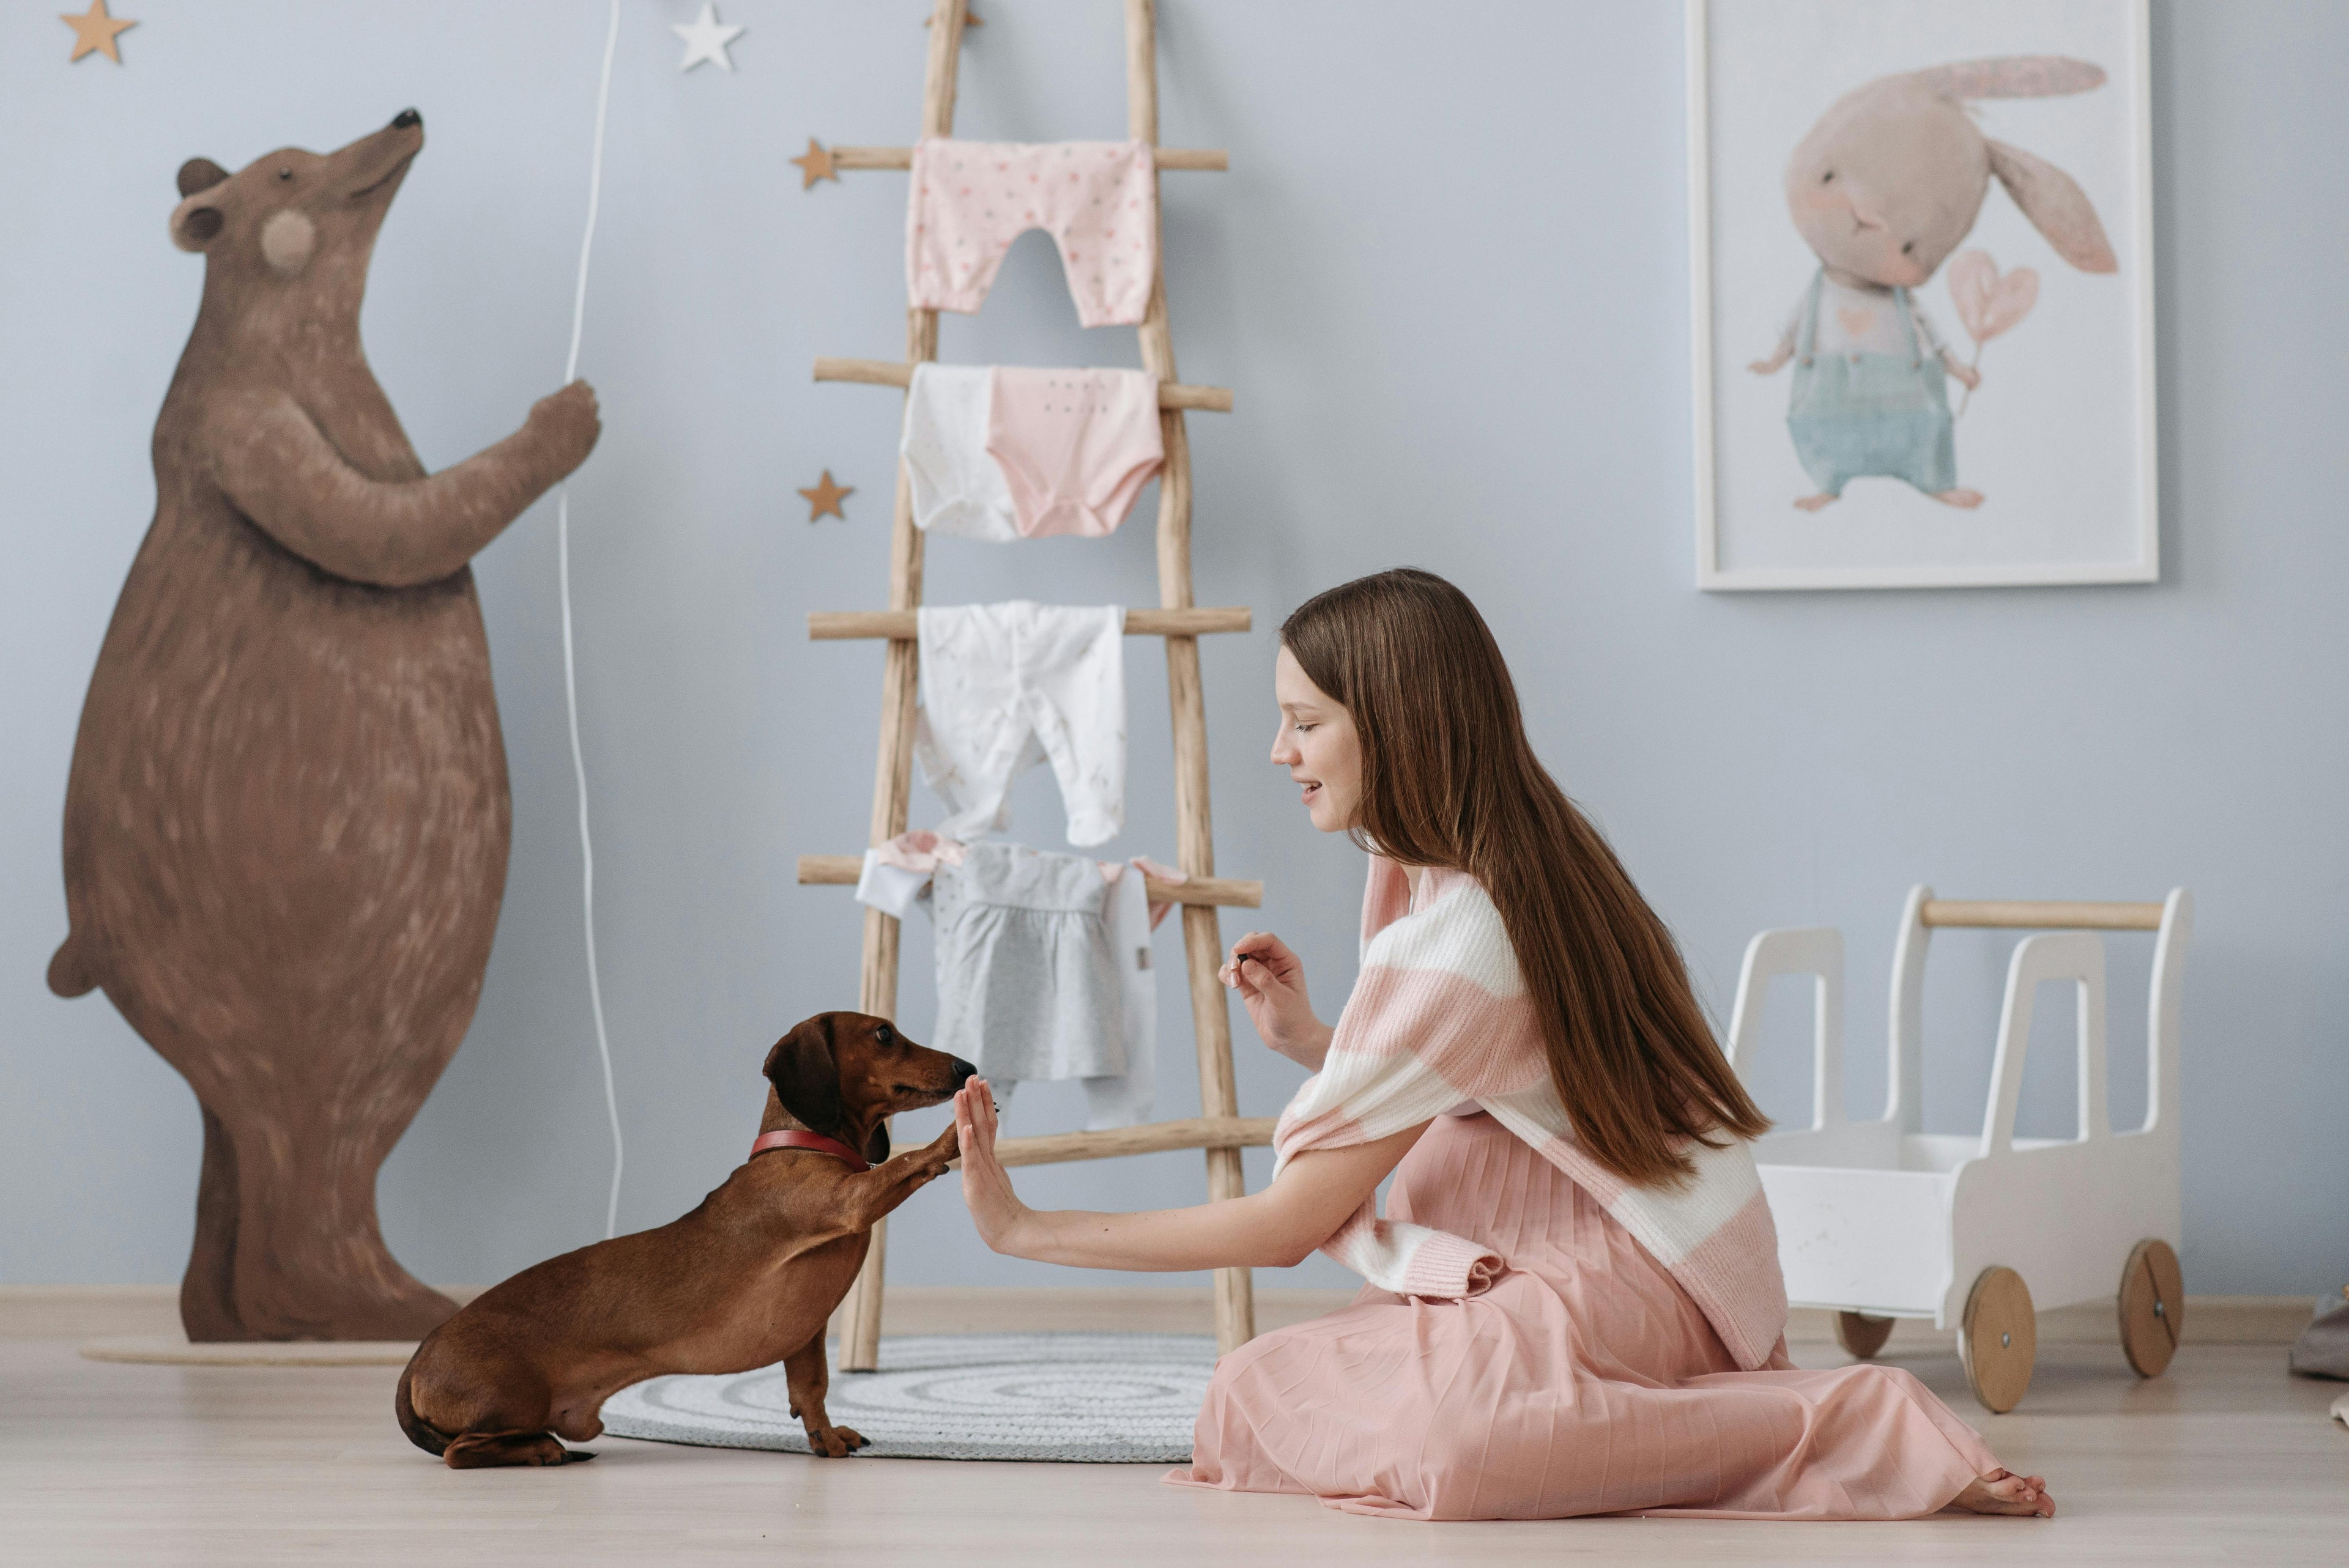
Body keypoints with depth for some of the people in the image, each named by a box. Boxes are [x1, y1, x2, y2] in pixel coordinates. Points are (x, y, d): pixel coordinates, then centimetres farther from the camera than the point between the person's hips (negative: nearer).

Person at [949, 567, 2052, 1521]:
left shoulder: (1452, 942, -20)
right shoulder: (1518, 864, 8)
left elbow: (1290, 1225, -16)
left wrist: (1027, 1230, -10)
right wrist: (1306, 1040, 4)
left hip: (1630, 1281, -10)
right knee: (1253, 1383, 1)